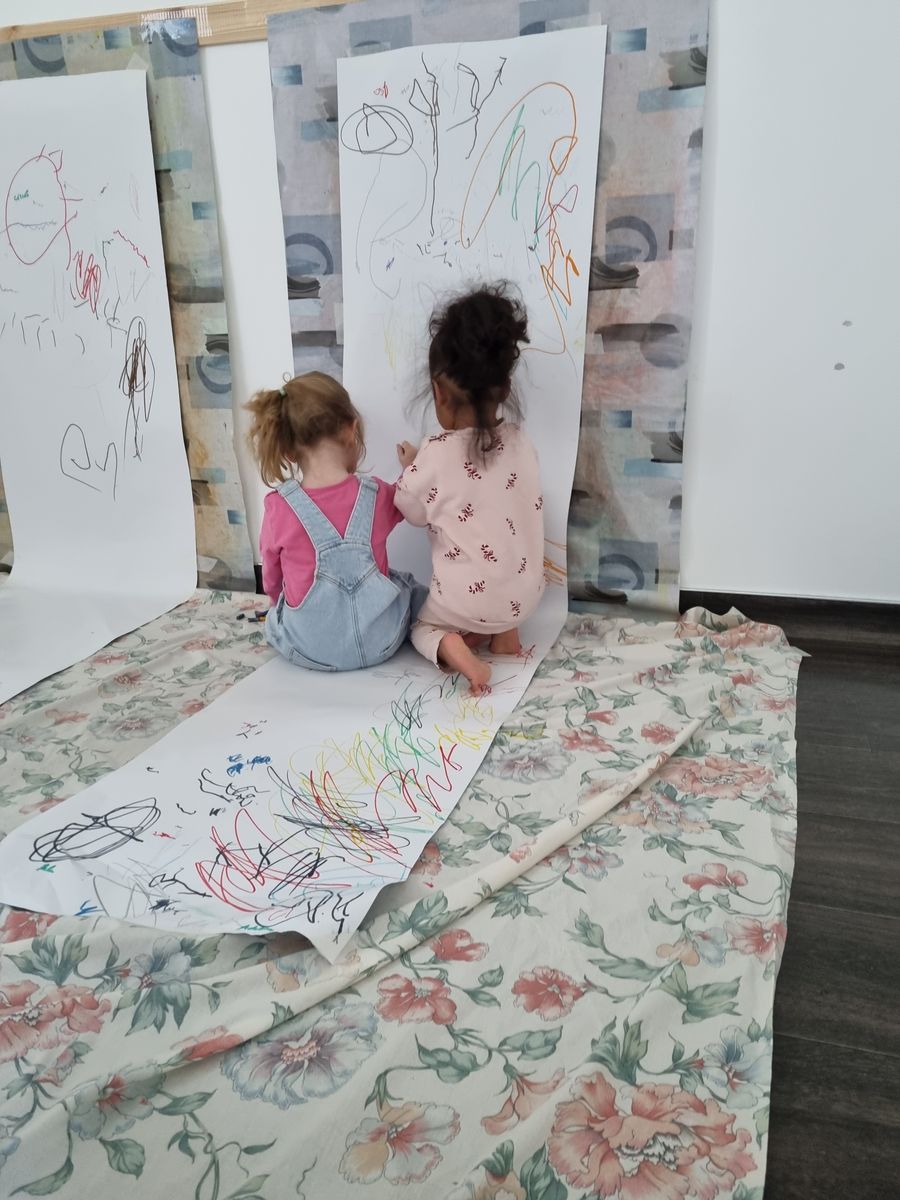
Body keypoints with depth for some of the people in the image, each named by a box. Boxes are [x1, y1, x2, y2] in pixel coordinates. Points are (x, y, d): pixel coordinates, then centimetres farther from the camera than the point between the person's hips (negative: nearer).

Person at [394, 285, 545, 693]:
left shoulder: (434, 457, -20)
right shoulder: (520, 443, -7)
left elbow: (411, 510, -3)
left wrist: (411, 467, 15)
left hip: (464, 603, -4)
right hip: (525, 595, 5)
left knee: (422, 623, 26)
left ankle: (451, 647, -5)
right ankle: (506, 629, 14)